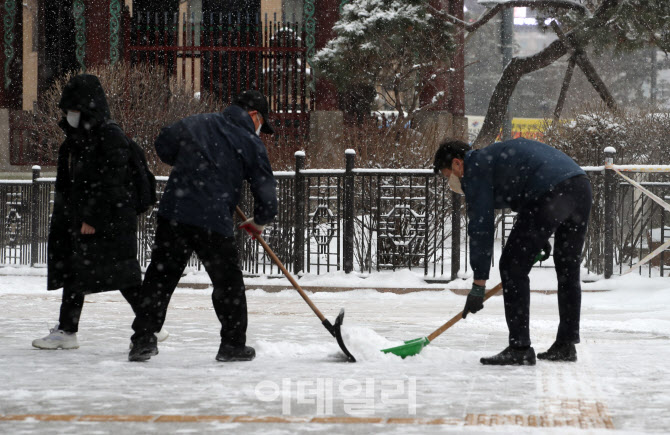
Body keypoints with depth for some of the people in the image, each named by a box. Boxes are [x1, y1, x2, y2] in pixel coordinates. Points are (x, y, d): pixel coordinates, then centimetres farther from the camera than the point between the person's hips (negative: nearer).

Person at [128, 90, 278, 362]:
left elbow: (163, 146, 21)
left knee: (160, 276, 10)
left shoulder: (197, 123, 12)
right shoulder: (251, 143, 3)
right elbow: (266, 192, 3)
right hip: (214, 222, -3)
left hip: (173, 213, 3)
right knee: (228, 282, 12)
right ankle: (233, 344, 17)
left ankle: (142, 340, 8)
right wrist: (258, 222, 22)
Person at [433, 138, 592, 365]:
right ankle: (566, 346, 26)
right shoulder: (495, 153, 33)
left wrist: (478, 284, 3)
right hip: (581, 185, 9)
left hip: (550, 194, -9)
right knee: (568, 269, 19)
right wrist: (540, 238, 34)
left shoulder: (475, 169, 6)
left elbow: (481, 228, 1)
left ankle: (519, 349, -1)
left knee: (512, 268, 1)